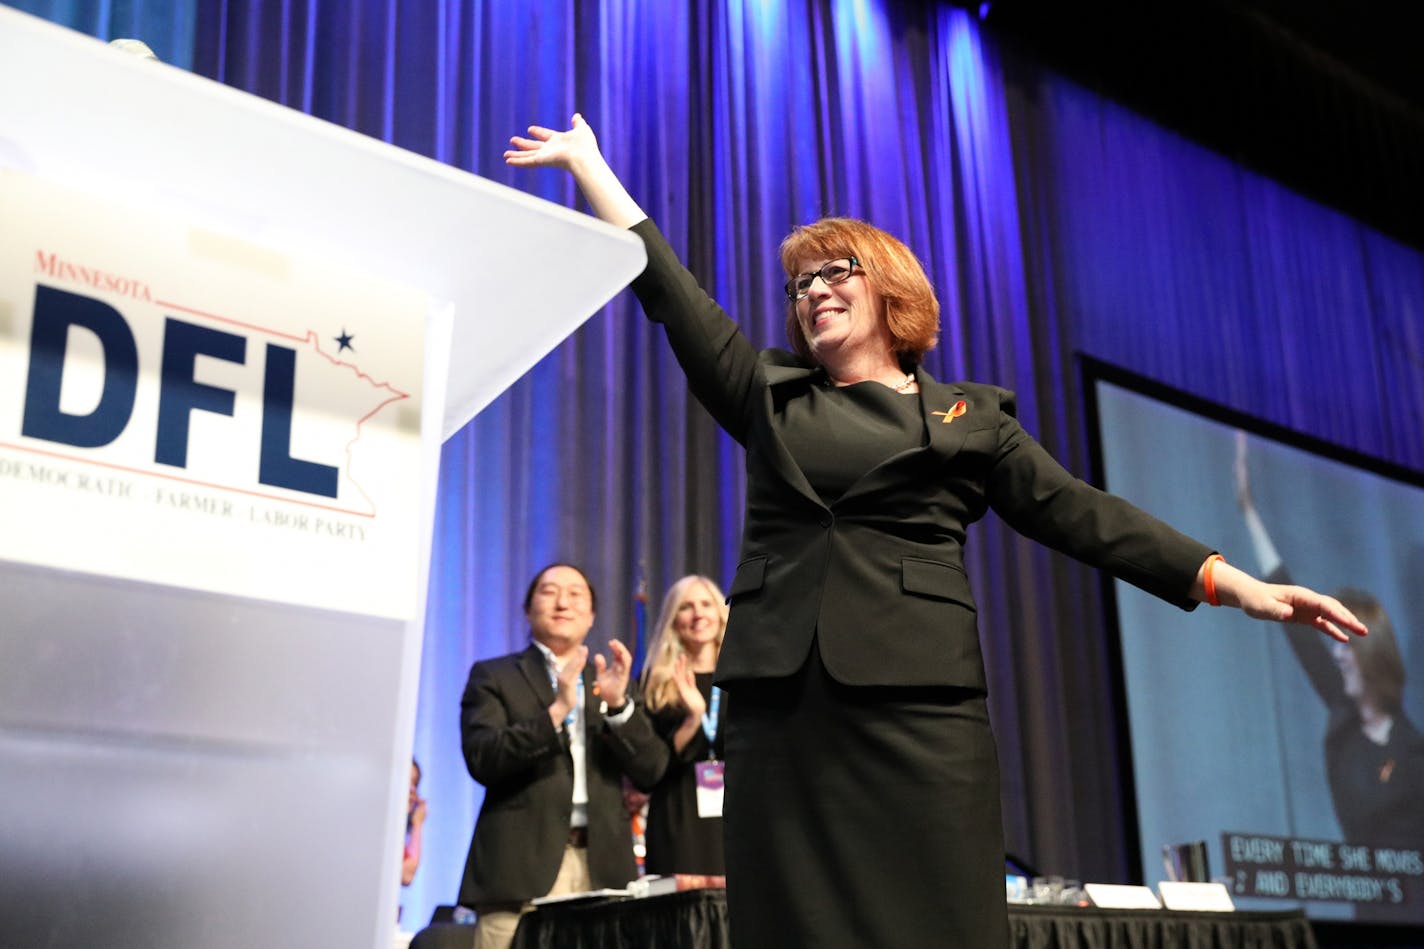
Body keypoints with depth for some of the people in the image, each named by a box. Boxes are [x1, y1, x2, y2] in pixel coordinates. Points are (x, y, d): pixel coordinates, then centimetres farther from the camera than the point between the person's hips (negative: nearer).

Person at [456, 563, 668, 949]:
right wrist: (556, 711, -17)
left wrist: (619, 704, -7)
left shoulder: (612, 682, 18)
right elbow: (482, 760, -6)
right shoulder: (494, 676, 9)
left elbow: (652, 769, 9)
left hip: (601, 869, 3)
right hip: (521, 867, -3)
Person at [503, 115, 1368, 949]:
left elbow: (1079, 514, 8)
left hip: (920, 707, -2)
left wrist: (1237, 585, 1)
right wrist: (588, 162, 20)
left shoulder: (969, 417, 13)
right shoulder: (770, 396, 17)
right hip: (780, 706, 2)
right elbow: (670, 290, 18)